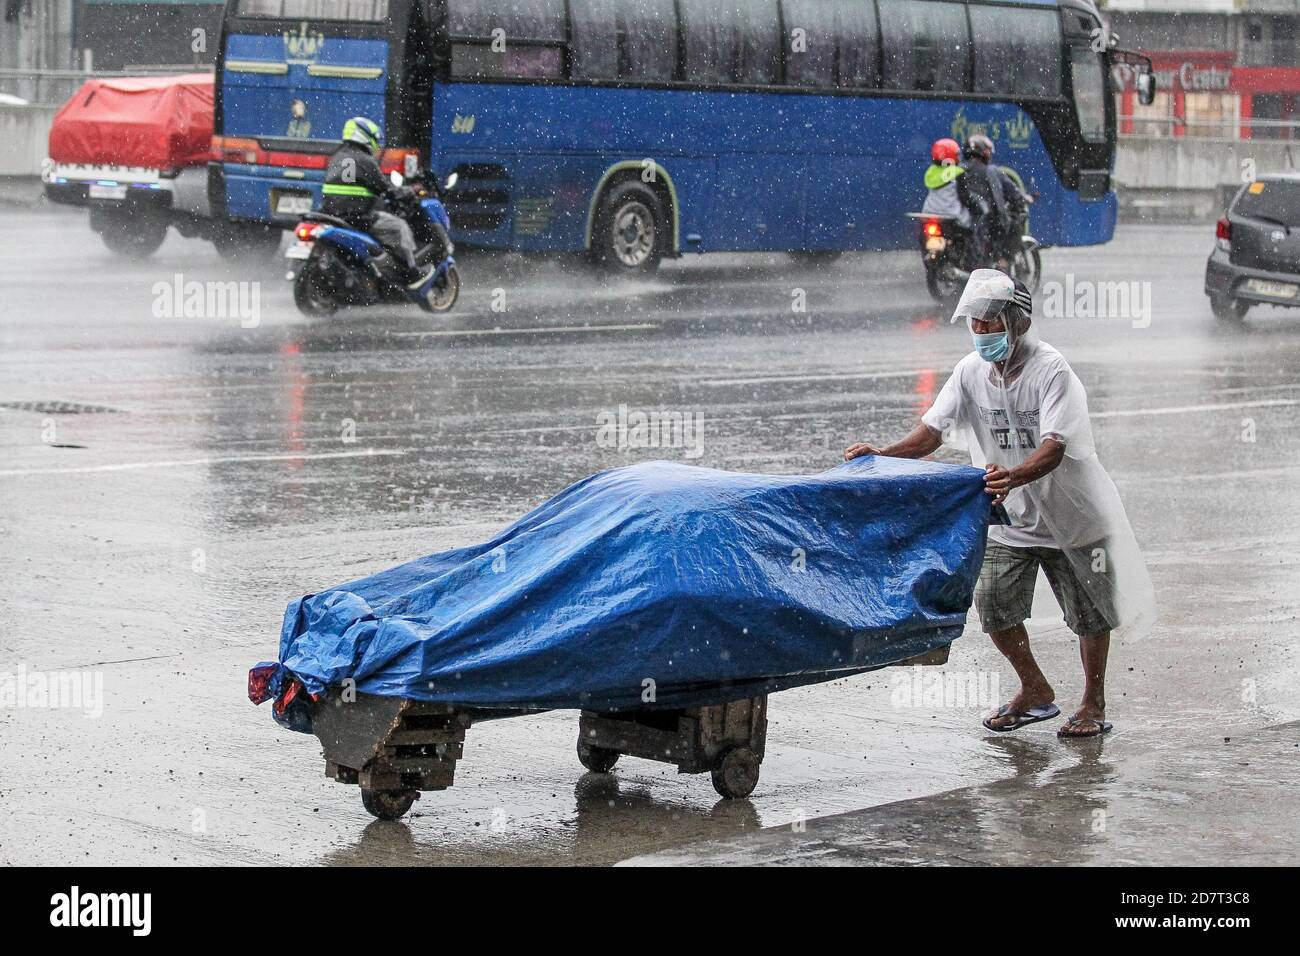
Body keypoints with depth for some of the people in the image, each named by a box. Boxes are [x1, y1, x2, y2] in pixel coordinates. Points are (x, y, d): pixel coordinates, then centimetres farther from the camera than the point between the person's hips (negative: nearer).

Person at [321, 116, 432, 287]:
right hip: (357, 216, -9)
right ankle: (411, 275, -1)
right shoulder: (365, 161, -10)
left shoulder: (337, 157, 16)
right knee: (398, 227, -1)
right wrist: (407, 195, 8)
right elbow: (384, 187, -8)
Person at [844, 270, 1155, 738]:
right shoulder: (971, 371, -5)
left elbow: (1054, 448, -33)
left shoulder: (1050, 369, -23)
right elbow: (933, 431, -5)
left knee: (1089, 612, 6)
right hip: (1010, 519, 5)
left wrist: (1015, 476, -53)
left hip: (1071, 514, -5)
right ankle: (1036, 692, 24)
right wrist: (884, 455, -23)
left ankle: (1094, 704, 25)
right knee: (994, 607, 1)